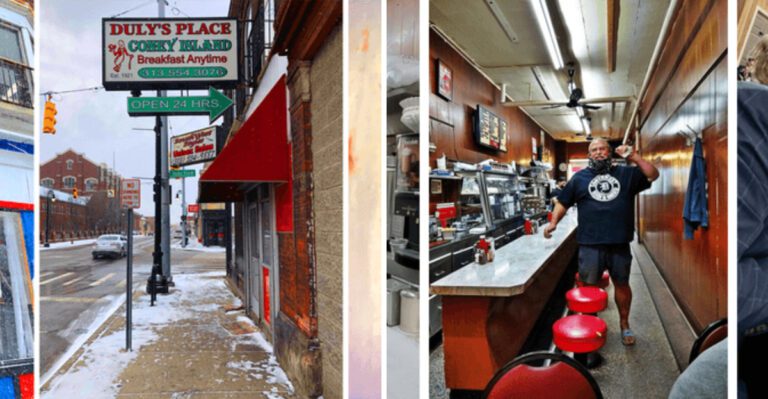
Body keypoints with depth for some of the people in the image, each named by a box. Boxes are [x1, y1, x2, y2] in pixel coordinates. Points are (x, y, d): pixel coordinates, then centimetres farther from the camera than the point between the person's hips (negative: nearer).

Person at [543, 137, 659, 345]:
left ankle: (624, 325, 29)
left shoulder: (626, 173, 10)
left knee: (622, 284, 13)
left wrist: (634, 157, -9)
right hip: (590, 244, -1)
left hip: (620, 244, 1)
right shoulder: (579, 177, 8)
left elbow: (653, 175, 0)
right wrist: (553, 222, -4)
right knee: (588, 287, 5)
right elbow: (563, 202, 10)